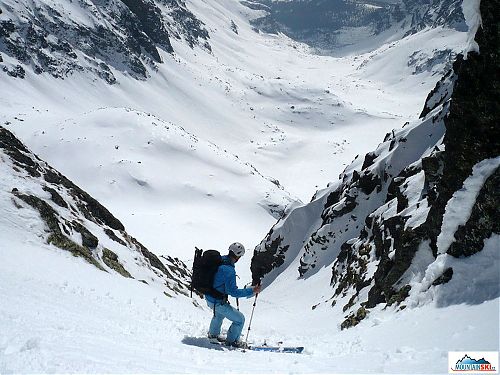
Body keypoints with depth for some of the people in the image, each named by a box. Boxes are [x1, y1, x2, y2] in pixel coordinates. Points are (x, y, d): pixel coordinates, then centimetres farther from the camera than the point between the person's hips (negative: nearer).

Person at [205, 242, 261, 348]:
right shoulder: (229, 270, -31)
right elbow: (233, 292, -27)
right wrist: (252, 291, -22)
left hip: (208, 297, 9)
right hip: (218, 302, -9)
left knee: (220, 313, 39)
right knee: (240, 319, 6)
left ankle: (213, 334, 57)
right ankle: (232, 340, 24)